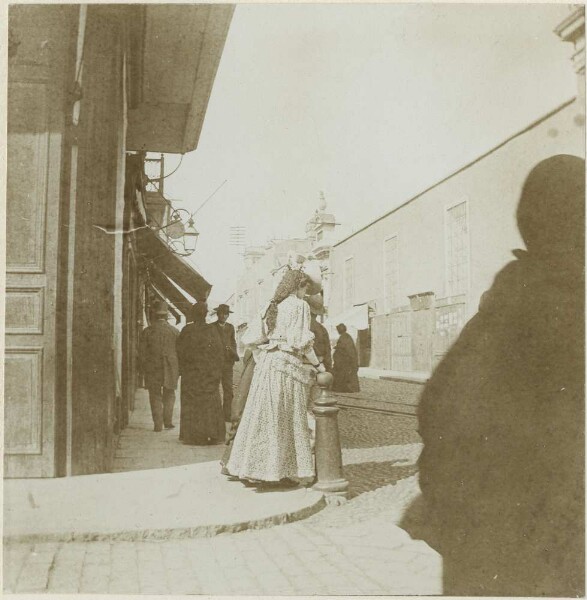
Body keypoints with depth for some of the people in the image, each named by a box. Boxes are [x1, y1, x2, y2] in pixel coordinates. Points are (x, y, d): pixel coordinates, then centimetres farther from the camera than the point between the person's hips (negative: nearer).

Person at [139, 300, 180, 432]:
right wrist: (178, 369, 9)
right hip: (170, 369, 1)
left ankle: (158, 424, 4)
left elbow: (142, 351, -3)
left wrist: (144, 368, 6)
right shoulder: (174, 331, 0)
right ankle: (168, 421, 10)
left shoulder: (147, 331, -4)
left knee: (155, 396, 7)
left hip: (152, 368, -1)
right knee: (169, 395, 15)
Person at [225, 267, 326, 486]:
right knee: (289, 419, 1)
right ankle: (285, 471, 6)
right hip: (288, 364, -6)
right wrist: (317, 364, 1)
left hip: (267, 362, 6)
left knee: (265, 415, 8)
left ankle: (257, 468, 10)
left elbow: (259, 335, 14)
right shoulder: (300, 305, -3)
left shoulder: (273, 305, 17)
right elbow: (302, 342, -10)